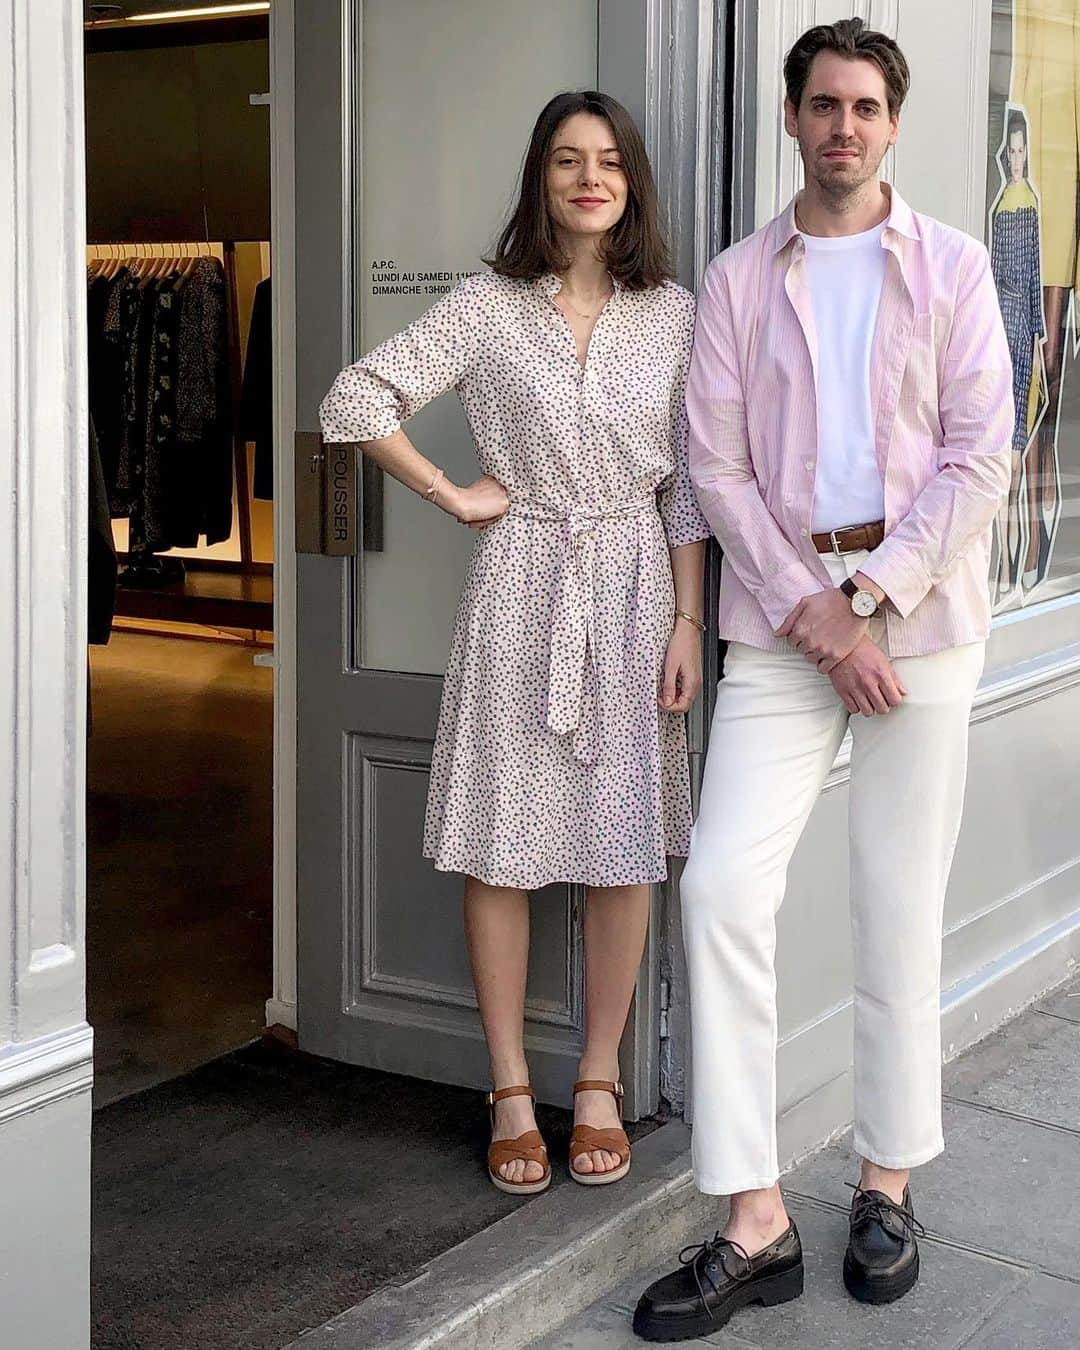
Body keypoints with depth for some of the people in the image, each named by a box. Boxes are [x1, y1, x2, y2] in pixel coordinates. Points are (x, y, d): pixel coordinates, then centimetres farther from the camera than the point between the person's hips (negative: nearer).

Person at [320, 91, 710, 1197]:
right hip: (518, 586, -1)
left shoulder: (674, 317, 5)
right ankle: (511, 1091, 14)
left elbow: (689, 486, 5)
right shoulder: (488, 307, -1)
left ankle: (599, 1084, 18)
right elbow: (353, 402, -2)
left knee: (623, 849, 4)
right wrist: (455, 496, -3)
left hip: (633, 591, 1)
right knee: (503, 847, 2)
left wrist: (687, 621, 0)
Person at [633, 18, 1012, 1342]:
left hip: (918, 604, -1)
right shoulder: (738, 279, 9)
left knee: (899, 905, 4)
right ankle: (753, 1225, -4)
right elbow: (717, 466, 2)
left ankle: (887, 1188, 19)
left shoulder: (951, 267, 6)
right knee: (722, 888, -10)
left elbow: (980, 454, -2)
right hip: (781, 612, 1)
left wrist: (873, 600, -11)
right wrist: (811, 613, -9)